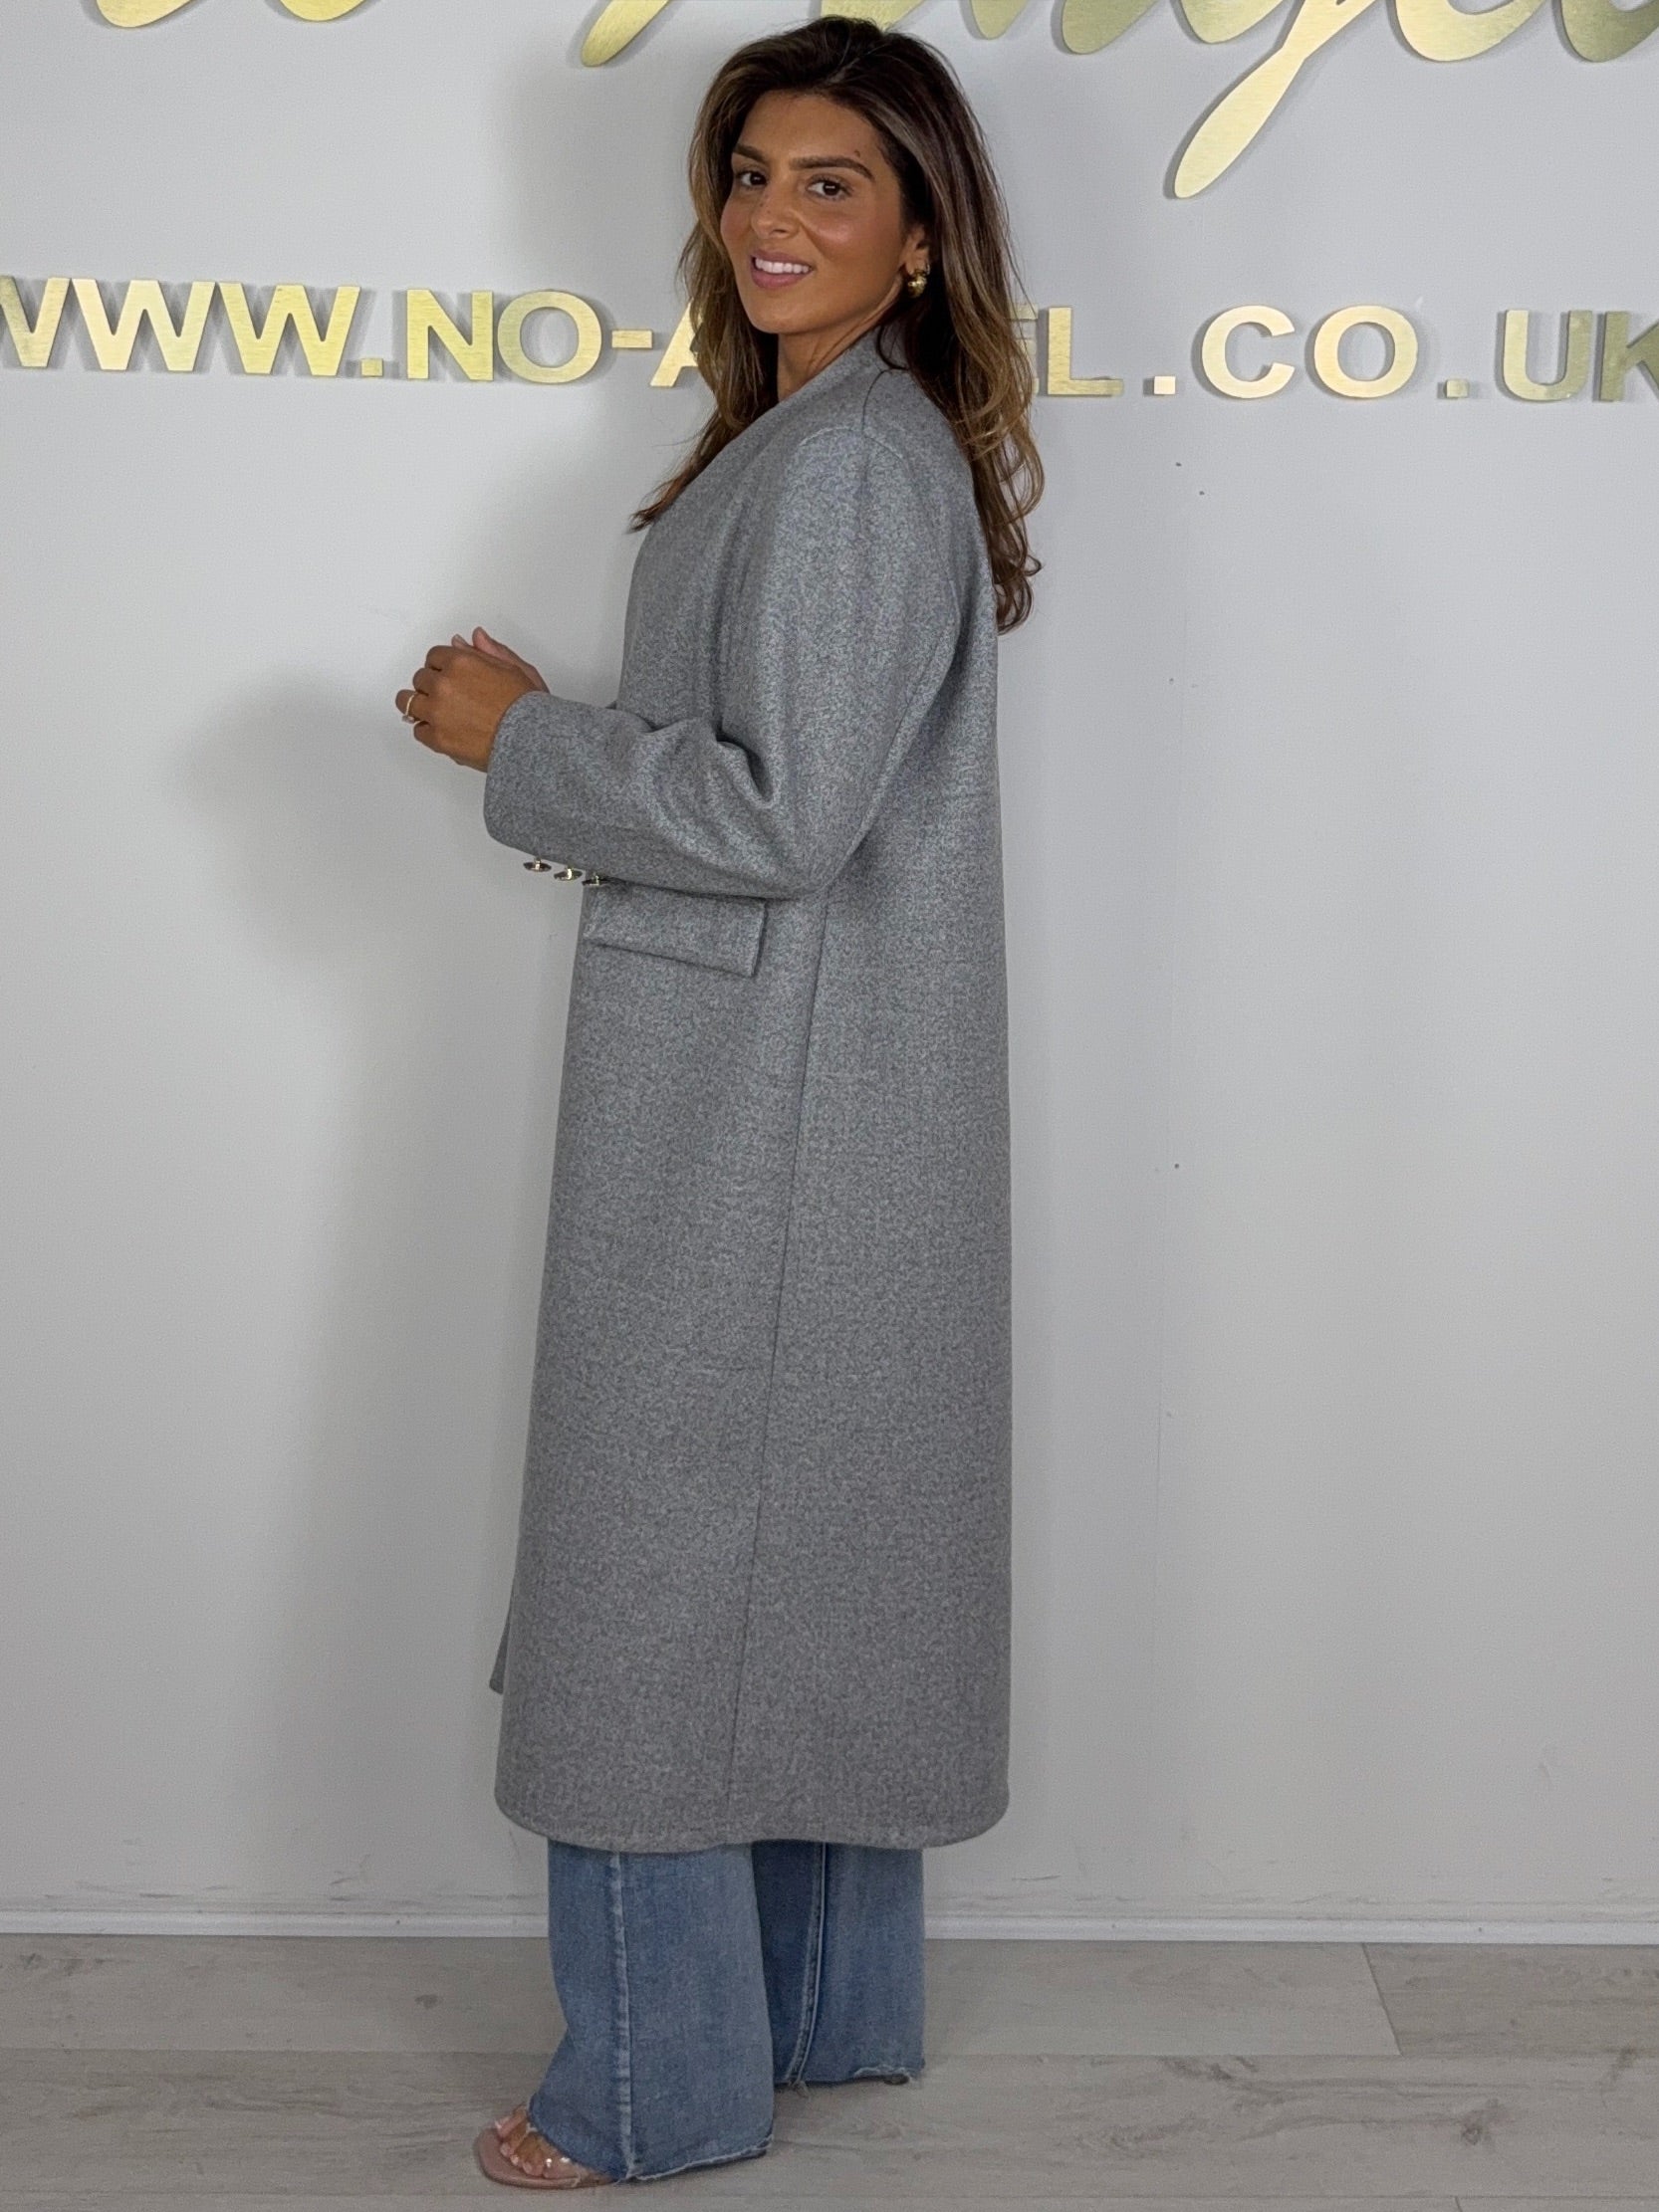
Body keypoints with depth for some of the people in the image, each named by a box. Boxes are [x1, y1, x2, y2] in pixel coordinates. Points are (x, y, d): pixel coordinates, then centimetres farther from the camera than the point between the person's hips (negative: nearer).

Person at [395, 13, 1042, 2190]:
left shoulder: (854, 465, -16)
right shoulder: (817, 441, 16)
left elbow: (783, 814, -22)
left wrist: (521, 739, -11)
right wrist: (550, 735, 9)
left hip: (755, 1116, -10)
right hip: (779, 1102, 10)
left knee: (664, 1575, -1)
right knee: (805, 1559, 16)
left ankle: (660, 2083, 14)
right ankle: (822, 2003, 31)